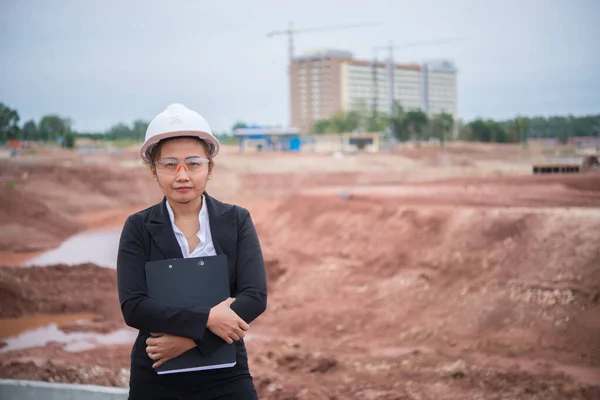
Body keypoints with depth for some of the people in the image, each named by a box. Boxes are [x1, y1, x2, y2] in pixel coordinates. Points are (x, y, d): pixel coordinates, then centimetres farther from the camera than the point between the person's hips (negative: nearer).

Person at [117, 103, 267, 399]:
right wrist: (206, 319, -21)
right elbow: (132, 307, -12)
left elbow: (255, 296, -10)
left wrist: (190, 337, -19)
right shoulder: (138, 228, -2)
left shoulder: (237, 221, -1)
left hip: (226, 376, 0)